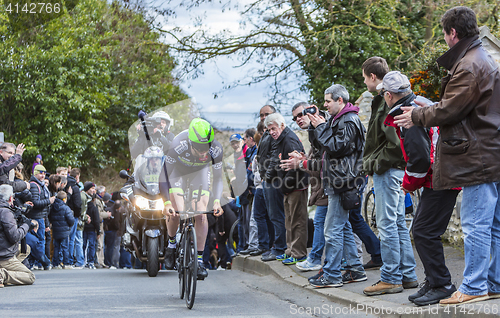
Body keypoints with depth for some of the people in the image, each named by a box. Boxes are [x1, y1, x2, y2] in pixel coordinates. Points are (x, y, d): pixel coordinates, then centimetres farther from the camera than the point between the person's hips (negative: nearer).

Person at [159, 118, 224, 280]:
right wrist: (167, 202, -42)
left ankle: (199, 260, -4)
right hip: (177, 169, -1)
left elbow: (217, 178, -19)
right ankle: (171, 244, 14)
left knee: (201, 215, -13)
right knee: (175, 213, -17)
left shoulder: (216, 149, -33)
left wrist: (217, 200, -34)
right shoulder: (177, 145, -41)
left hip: (200, 171, 1)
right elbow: (164, 175, -32)